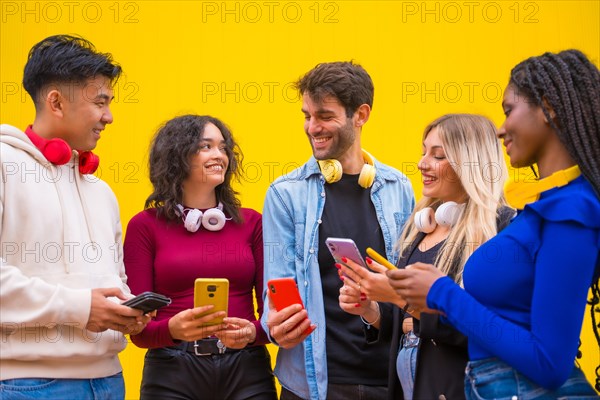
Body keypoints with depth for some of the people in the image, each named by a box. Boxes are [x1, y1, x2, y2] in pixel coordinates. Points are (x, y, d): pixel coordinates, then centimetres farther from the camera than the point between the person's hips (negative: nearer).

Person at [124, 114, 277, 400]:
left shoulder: (251, 222, 7)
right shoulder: (146, 225, 1)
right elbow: (138, 327, -2)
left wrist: (253, 332, -15)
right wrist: (173, 329, -22)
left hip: (246, 371, 2)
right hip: (172, 374, -2)